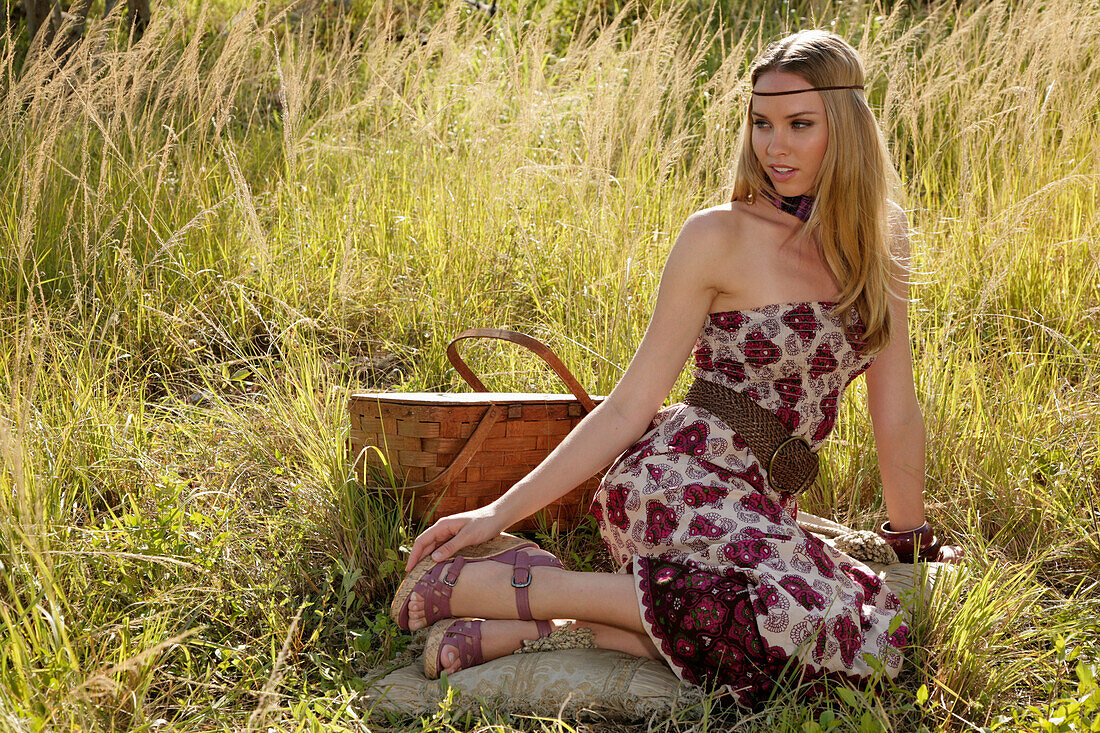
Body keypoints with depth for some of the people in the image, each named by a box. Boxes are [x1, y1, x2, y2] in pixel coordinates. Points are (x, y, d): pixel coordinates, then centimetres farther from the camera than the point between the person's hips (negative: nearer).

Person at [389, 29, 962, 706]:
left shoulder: (879, 243, 10)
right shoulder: (721, 236, -5)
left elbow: (896, 410, 16)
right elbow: (631, 405, -3)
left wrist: (913, 539, 17)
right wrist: (500, 512, -7)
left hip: (763, 508, 6)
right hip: (679, 479, -6)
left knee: (879, 635, -24)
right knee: (823, 621, -33)